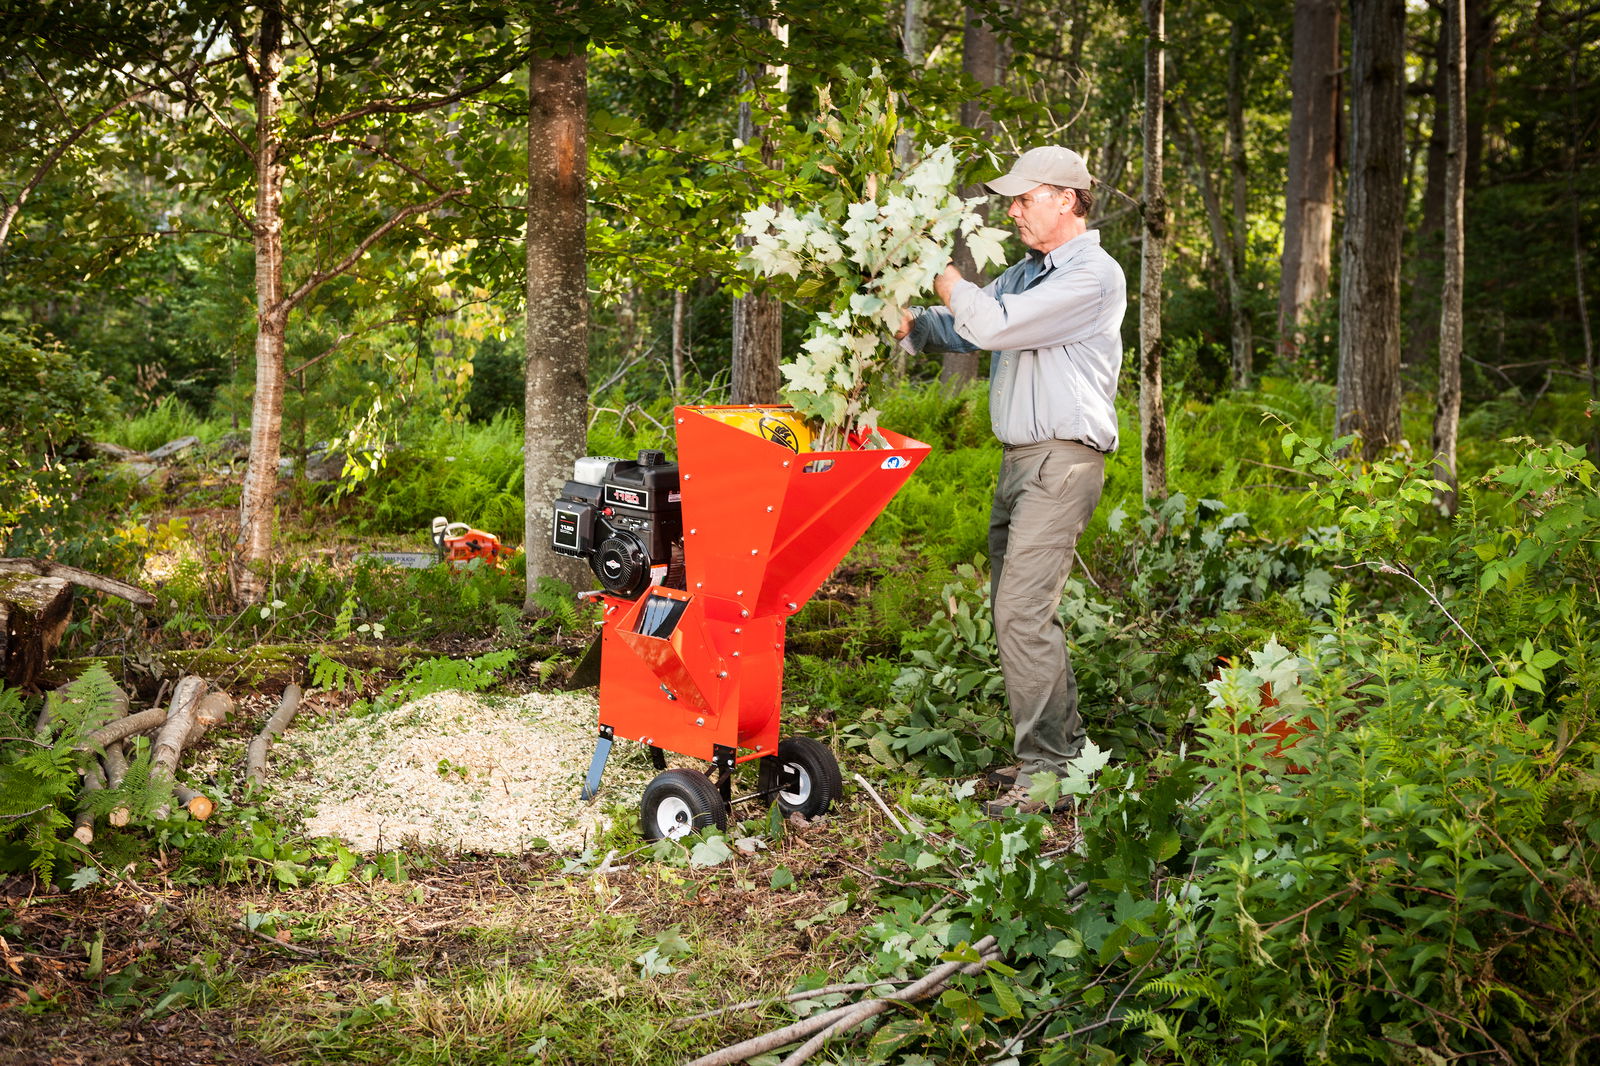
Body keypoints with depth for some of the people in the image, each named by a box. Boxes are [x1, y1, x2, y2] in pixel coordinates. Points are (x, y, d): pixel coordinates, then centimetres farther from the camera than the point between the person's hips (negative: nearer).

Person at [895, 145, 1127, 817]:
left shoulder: (1093, 275, -12)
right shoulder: (1028, 272, 19)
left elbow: (995, 326, -19)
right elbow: (960, 330, 19)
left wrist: (939, 272, -8)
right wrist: (909, 324, -2)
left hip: (1062, 459, -10)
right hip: (1020, 458, 10)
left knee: (1022, 613, -15)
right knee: (1017, 608, 12)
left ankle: (1046, 769, -11)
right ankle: (1062, 748, 21)